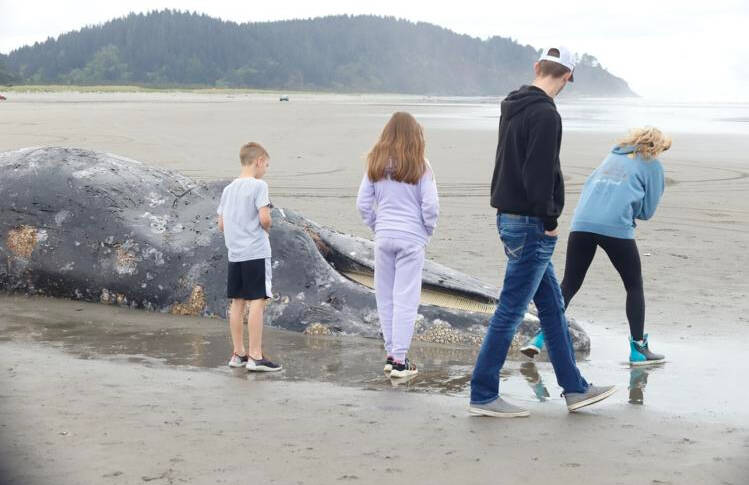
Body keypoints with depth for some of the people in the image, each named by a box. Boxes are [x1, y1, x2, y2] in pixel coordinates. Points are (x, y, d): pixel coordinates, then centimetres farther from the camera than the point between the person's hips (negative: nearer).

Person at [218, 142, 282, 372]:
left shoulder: (228, 189, 12)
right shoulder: (258, 185, -9)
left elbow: (221, 225, 12)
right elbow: (264, 218, -19)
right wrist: (267, 227, 2)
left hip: (234, 253, 7)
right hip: (256, 252, -7)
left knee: (238, 302, 11)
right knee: (257, 301, -5)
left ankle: (238, 353, 17)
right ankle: (255, 356, -7)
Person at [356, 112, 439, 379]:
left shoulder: (376, 165, 3)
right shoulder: (419, 166, -7)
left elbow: (363, 203, 3)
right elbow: (430, 205, -9)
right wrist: (427, 230, 7)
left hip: (383, 237, 3)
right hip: (411, 238, -3)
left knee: (385, 298, 13)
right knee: (405, 299, 0)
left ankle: (391, 353, 19)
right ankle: (400, 360, 1)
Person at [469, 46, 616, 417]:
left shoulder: (512, 107, 12)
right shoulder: (545, 114, -17)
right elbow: (538, 175, -23)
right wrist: (550, 220, -13)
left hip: (509, 217, 10)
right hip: (531, 224, -10)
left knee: (552, 305, 15)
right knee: (511, 311, -3)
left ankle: (574, 388, 24)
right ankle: (483, 396, 4)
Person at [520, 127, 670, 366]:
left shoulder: (613, 155, 28)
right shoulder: (652, 165, 13)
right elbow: (647, 211, 11)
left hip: (582, 224, 4)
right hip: (617, 228, -4)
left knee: (569, 284, 10)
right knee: (634, 286, 12)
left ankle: (541, 336, -1)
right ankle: (638, 348, 14)